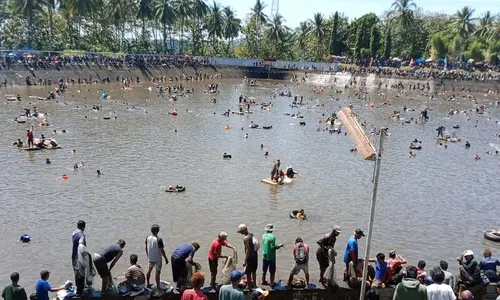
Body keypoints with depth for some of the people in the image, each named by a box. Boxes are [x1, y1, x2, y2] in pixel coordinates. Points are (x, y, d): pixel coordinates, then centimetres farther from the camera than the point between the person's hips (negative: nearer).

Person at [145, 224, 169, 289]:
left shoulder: (148, 238, -6)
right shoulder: (159, 239, -23)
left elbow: (146, 248, 6)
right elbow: (161, 250, -19)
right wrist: (166, 258, -8)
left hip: (150, 257, 6)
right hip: (157, 258, -6)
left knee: (149, 269, 23)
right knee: (158, 271, 4)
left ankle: (148, 284, 35)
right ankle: (158, 287, 10)